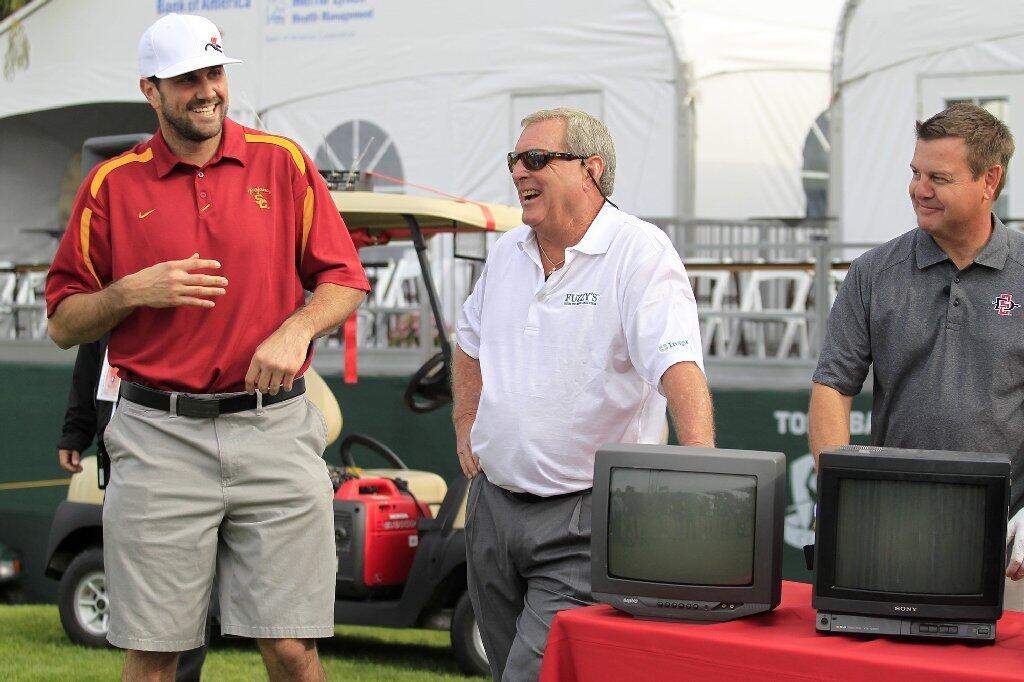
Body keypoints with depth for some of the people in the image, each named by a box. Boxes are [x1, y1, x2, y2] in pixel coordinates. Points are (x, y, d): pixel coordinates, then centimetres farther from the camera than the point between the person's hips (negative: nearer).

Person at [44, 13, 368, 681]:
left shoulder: (283, 162, 8)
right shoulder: (113, 184, 6)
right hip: (158, 437, 0)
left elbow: (344, 282, 9)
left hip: (274, 428, 0)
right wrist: (133, 292, -10)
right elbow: (64, 323, 8)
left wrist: (296, 329, -10)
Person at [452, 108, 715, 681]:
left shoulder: (640, 253, -13)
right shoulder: (508, 255, 10)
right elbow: (471, 342, 30)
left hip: (583, 521, -7)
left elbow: (679, 365, -26)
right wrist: (467, 427, 18)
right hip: (495, 501, 7)